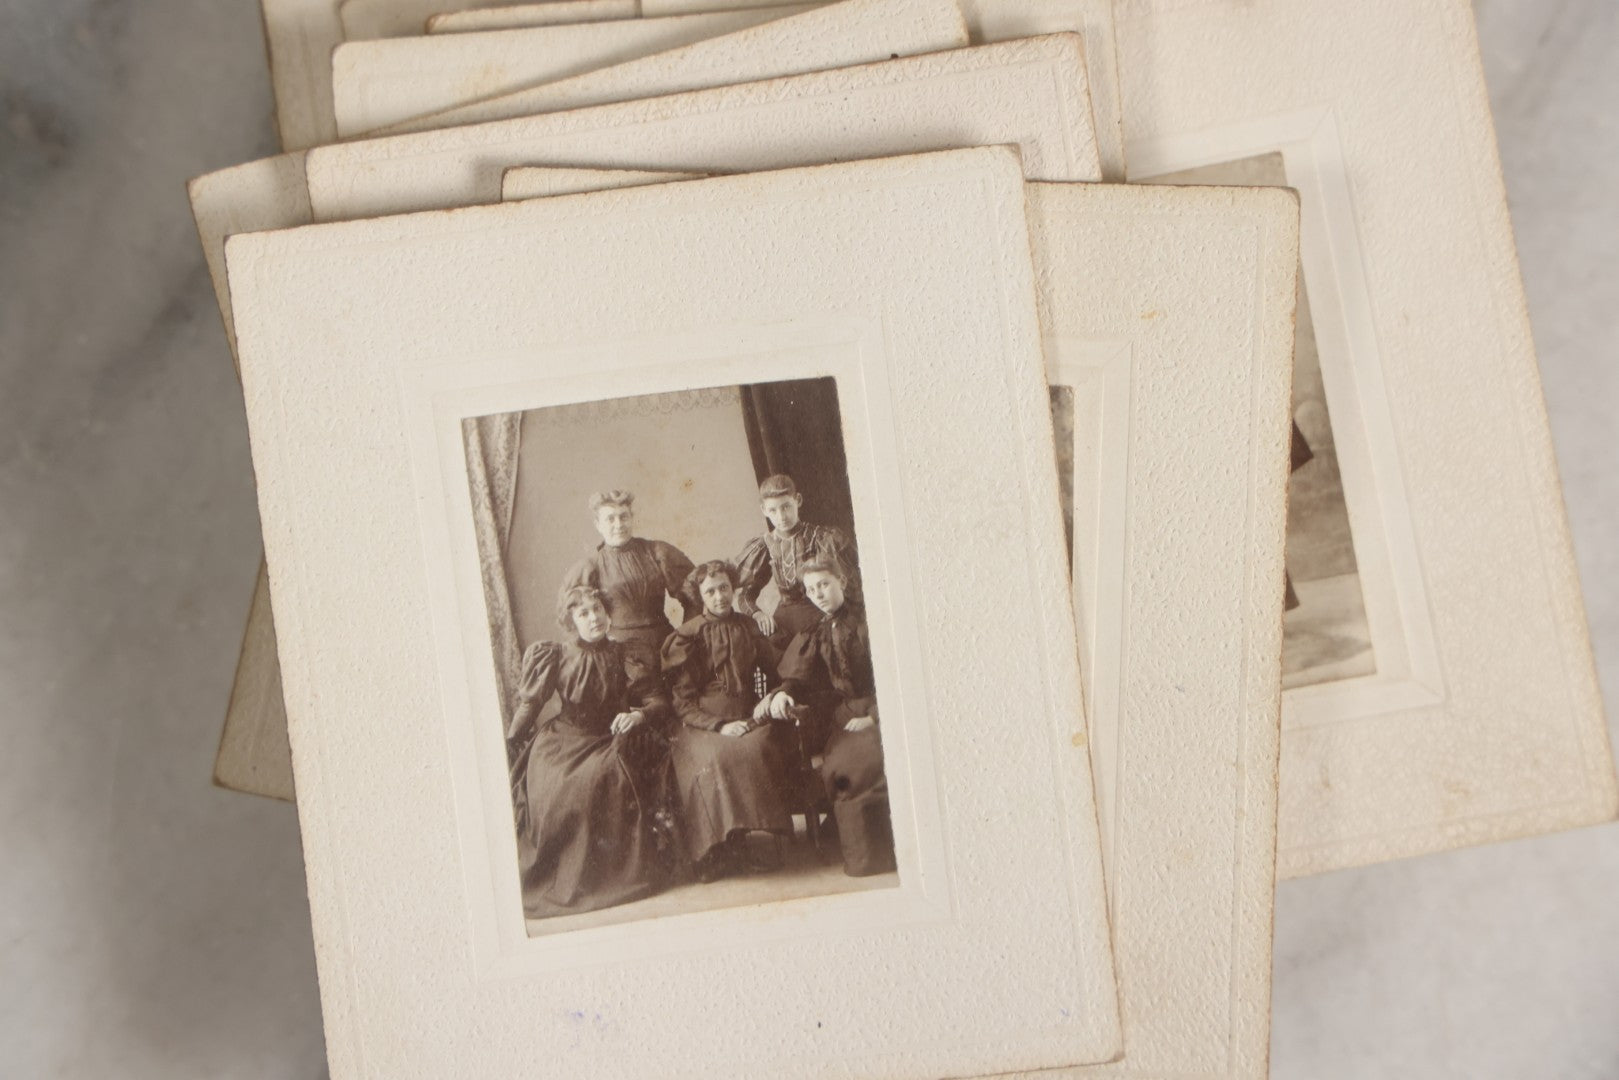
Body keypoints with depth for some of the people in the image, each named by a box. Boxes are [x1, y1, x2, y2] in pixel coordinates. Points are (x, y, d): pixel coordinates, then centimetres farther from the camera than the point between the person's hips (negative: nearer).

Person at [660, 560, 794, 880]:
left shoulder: (749, 628, 15)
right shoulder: (686, 637, 4)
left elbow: (775, 672, 21)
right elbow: (683, 702, 0)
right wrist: (720, 726, -13)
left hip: (747, 719, 2)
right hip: (703, 725, -2)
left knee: (758, 747, -33)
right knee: (715, 757, -35)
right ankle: (717, 848, -24)